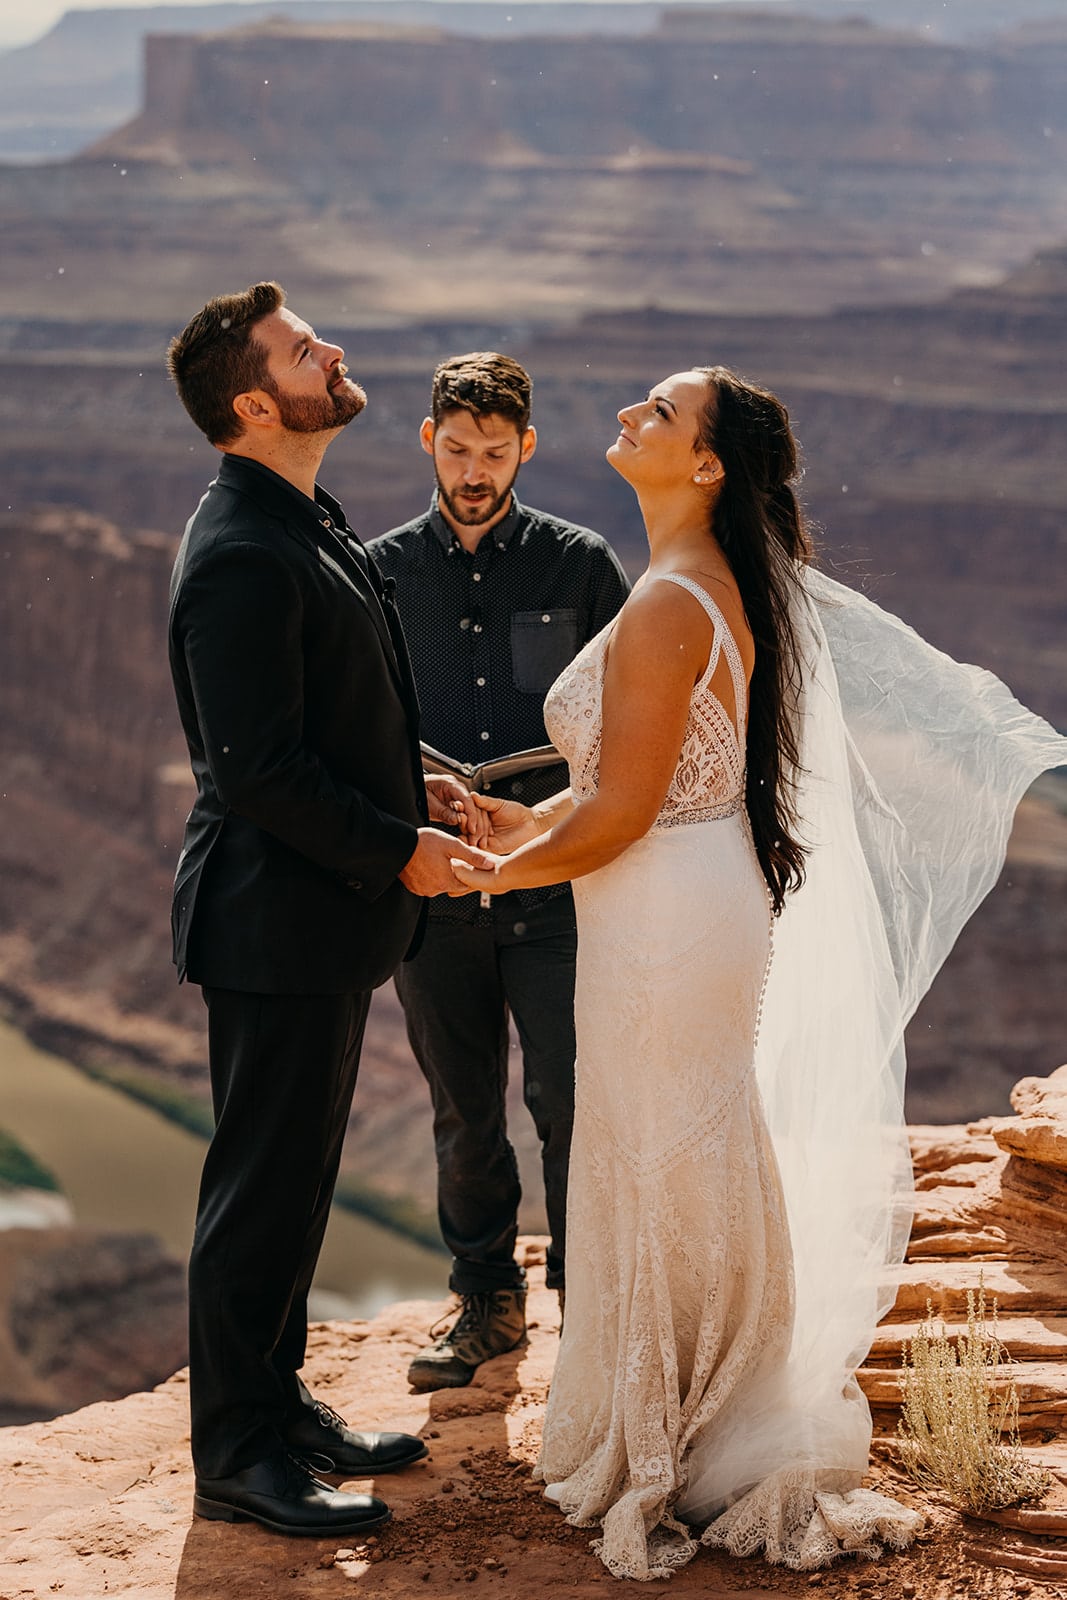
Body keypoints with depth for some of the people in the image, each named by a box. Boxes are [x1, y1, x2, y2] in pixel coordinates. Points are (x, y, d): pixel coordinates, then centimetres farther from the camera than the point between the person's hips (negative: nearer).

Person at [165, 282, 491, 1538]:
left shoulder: (306, 525, 12)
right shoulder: (242, 557, -22)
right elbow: (256, 767, -25)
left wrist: (412, 787, 9)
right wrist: (398, 851, -16)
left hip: (325, 912, 10)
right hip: (278, 920, -10)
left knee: (295, 1175, 19)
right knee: (263, 1185, 0)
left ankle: (275, 1402, 32)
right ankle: (235, 1458, 12)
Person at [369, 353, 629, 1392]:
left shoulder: (580, 564, 2)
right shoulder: (381, 570, 6)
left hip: (554, 881, -2)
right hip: (431, 878, 2)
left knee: (570, 1104, -5)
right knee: (463, 1110, 11)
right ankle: (487, 1300, 26)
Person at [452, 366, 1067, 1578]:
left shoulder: (664, 608, -21)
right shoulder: (728, 586, 9)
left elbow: (620, 814, -21)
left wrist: (500, 868, -7)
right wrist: (528, 820, 14)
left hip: (663, 922, -10)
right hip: (710, 903, 10)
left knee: (661, 1183, 3)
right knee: (699, 1178, 19)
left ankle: (667, 1473, 17)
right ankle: (740, 1452, 33)